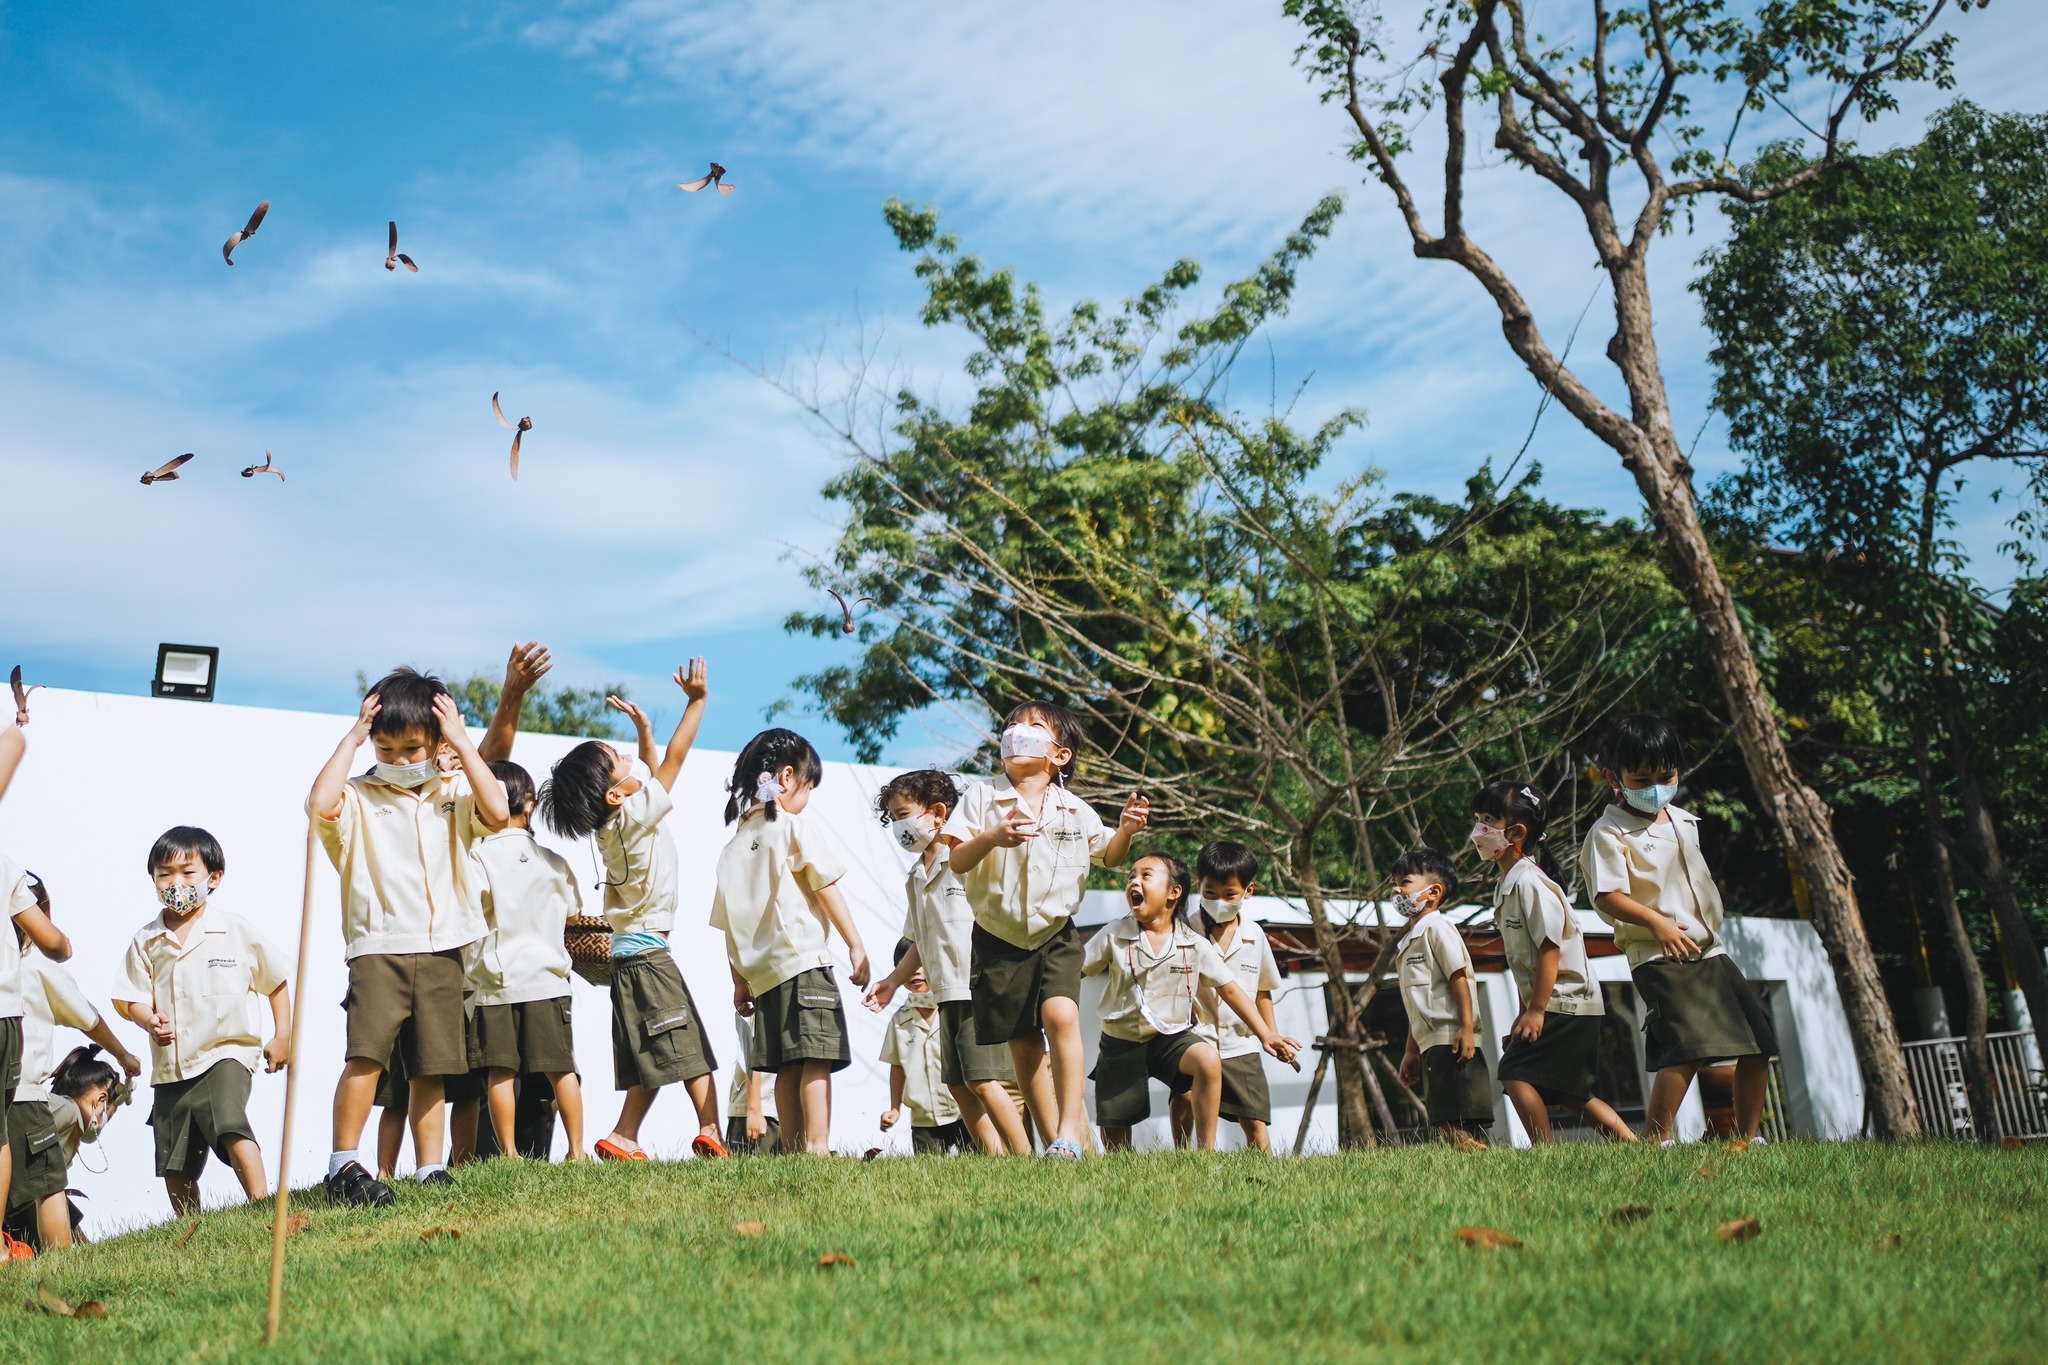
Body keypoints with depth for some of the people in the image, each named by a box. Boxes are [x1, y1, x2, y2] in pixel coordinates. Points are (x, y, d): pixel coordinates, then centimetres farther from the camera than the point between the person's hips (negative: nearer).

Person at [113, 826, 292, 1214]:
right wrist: (149, 1020, -13)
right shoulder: (146, 941, 7)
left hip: (226, 1054, -4)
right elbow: (129, 998, 9)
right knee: (175, 1166, 8)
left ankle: (262, 1201, -28)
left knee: (230, 1123, -29)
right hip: (170, 1066, 4)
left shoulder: (236, 931, 1)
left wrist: (282, 1036, 5)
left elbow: (277, 981, 9)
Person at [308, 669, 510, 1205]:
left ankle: (430, 1170, 15)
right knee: (366, 1053, -17)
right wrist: (351, 738, -9)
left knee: (430, 1068, 8)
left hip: (442, 951, 3)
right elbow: (321, 803, -19)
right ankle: (344, 1166, -9)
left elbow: (497, 813, -10)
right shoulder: (359, 797, 3)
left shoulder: (453, 795, 10)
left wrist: (462, 742, -7)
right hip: (379, 948, -2)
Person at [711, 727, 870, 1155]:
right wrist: (856, 946, -4)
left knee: (788, 1066, 9)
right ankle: (817, 1145, -17)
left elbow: (729, 920, 16)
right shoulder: (796, 827, -2)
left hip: (763, 970, 7)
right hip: (804, 960, -6)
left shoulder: (735, 843, 15)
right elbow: (827, 888, -6)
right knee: (815, 1059, -10)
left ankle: (793, 1148, 9)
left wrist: (740, 980, 19)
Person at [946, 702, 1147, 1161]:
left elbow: (1108, 856, 16)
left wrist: (1125, 831, -6)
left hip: (1056, 935, 0)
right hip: (999, 938, 0)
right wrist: (991, 838, -30)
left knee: (1060, 1015, -23)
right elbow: (958, 862, -11)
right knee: (1024, 1042, 4)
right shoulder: (982, 798, -4)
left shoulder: (1074, 810, 2)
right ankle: (1052, 1139, 16)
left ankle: (1069, 1133, -19)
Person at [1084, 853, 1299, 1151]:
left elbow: (1230, 990, 1)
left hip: (1171, 1037, -1)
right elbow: (1075, 971, 0)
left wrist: (1266, 1036, -4)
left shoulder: (1194, 945, -5)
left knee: (1208, 1059, -32)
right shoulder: (1114, 935, -5)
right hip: (1120, 1043, 1)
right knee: (1114, 1136, 0)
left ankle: (1206, 1152, -20)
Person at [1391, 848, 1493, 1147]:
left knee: (1459, 1124, -15)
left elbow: (1459, 977, -14)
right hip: (1431, 1044, 9)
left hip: (1452, 1042, -9)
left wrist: (1466, 1028, -22)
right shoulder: (1408, 940, 22)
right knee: (1447, 1124, 6)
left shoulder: (1437, 927, -5)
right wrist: (1411, 1051, 23)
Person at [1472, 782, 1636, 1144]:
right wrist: (1526, 1011, 17)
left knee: (1515, 1073, -14)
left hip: (1563, 1003, -10)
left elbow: (1550, 948, -22)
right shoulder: (1507, 885, 13)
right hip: (1567, 1006, 10)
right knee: (1570, 1091, 13)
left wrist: (1536, 1010, -21)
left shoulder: (1528, 881, -17)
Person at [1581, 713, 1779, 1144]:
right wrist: (1657, 922, -29)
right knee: (1689, 1045, -23)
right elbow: (1607, 895, -19)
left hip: (1709, 948, 8)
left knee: (1760, 1040, 8)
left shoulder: (1682, 821, 15)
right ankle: (1654, 1139, -17)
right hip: (1658, 957, -8)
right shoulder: (1609, 833, -10)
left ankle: (1748, 1135, 21)